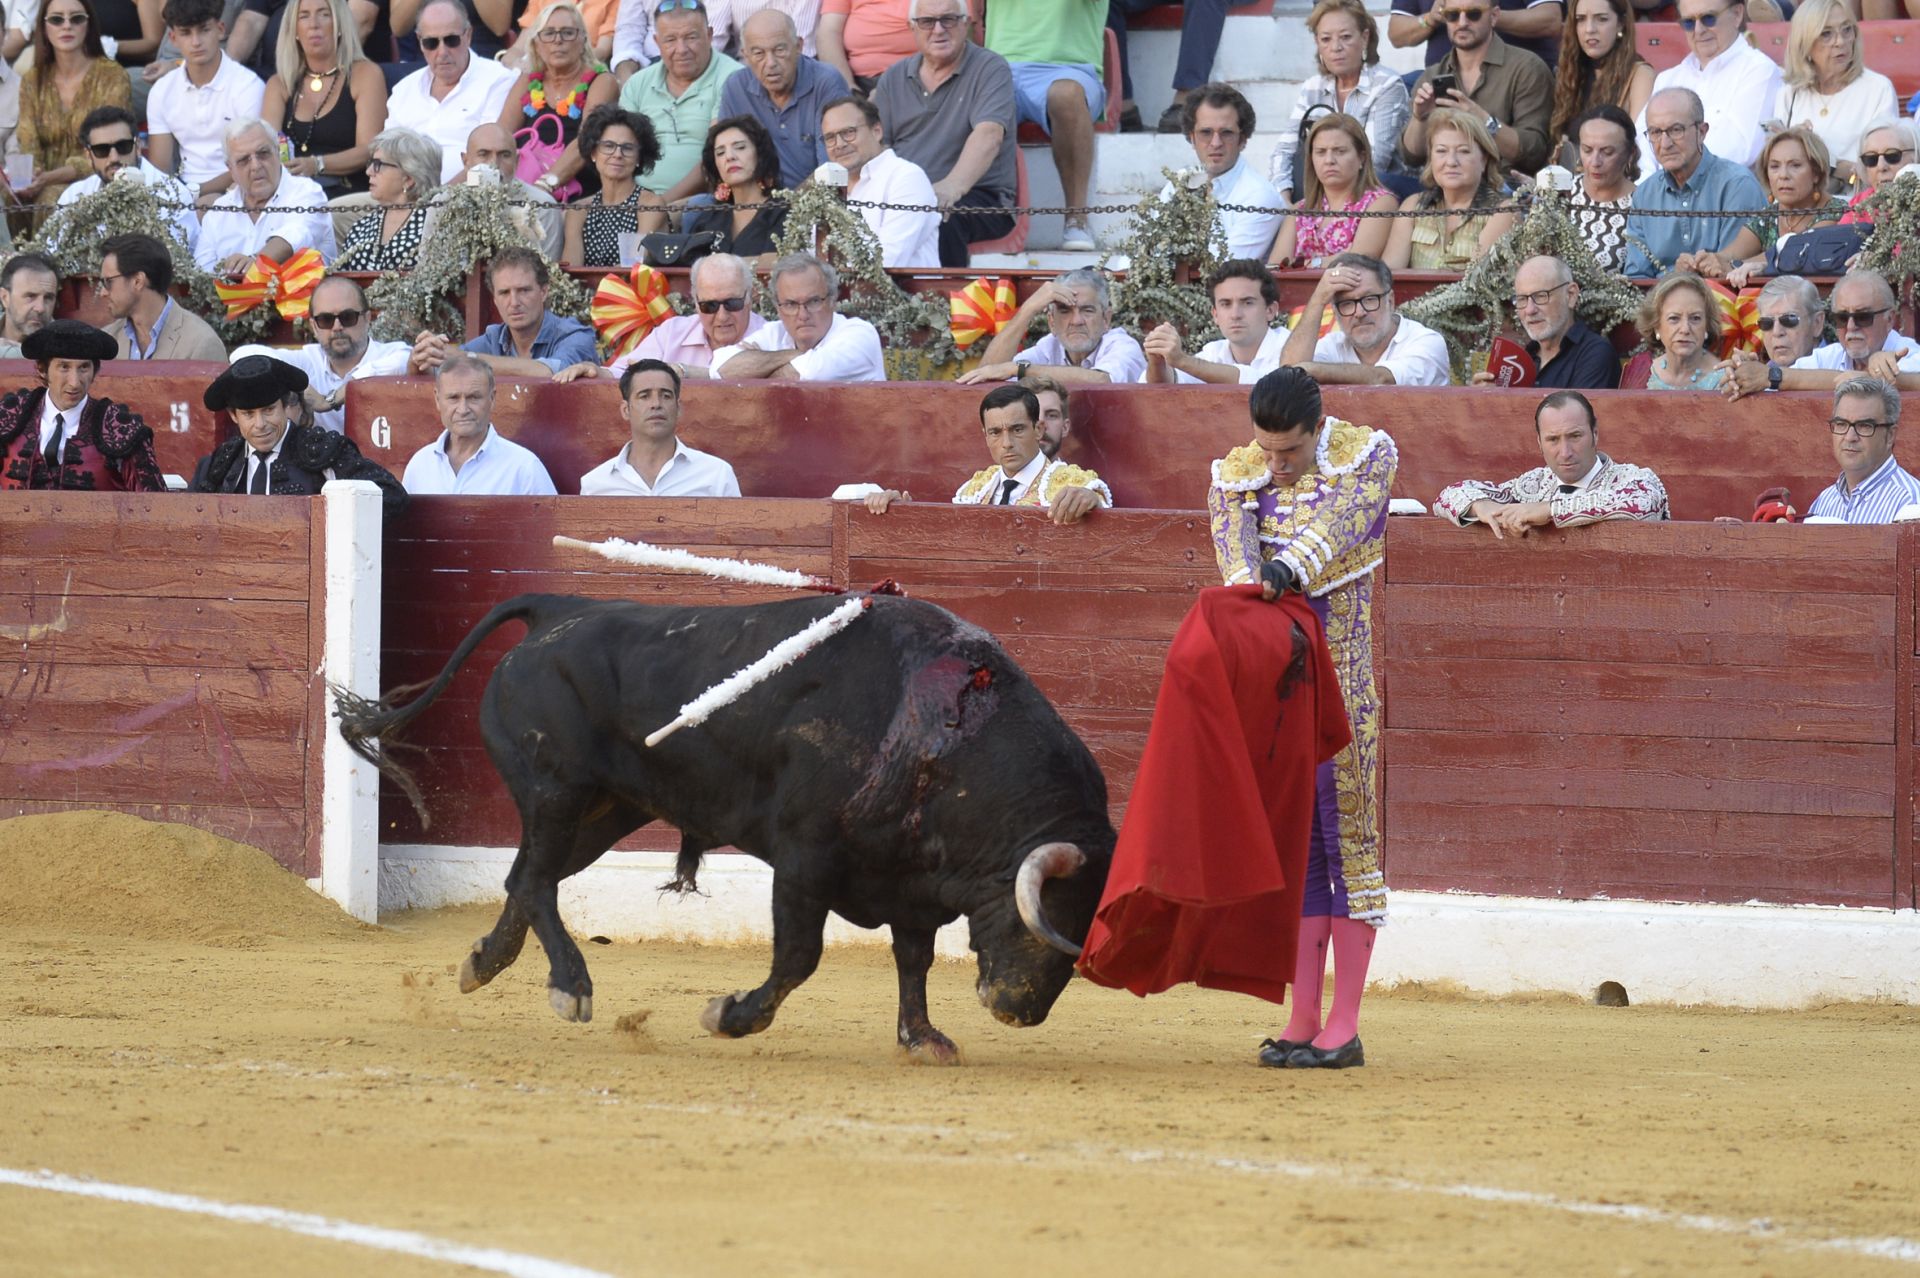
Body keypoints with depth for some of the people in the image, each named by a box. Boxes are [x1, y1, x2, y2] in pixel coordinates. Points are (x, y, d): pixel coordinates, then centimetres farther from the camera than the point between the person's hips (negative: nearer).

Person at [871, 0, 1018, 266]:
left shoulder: (990, 69, 0)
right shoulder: (894, 78, 17)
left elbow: (988, 136, -17)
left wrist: (954, 185, -35)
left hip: (979, 196, -4)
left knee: (938, 218, -38)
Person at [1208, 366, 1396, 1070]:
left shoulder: (1369, 455, -3)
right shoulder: (1235, 474, 6)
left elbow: (1340, 517, -22)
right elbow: (1232, 533, -13)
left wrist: (1294, 567, -40)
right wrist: (1249, 582, -36)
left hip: (1343, 671, -4)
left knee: (1346, 832, -4)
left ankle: (1344, 1026, -2)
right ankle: (1303, 1023, 10)